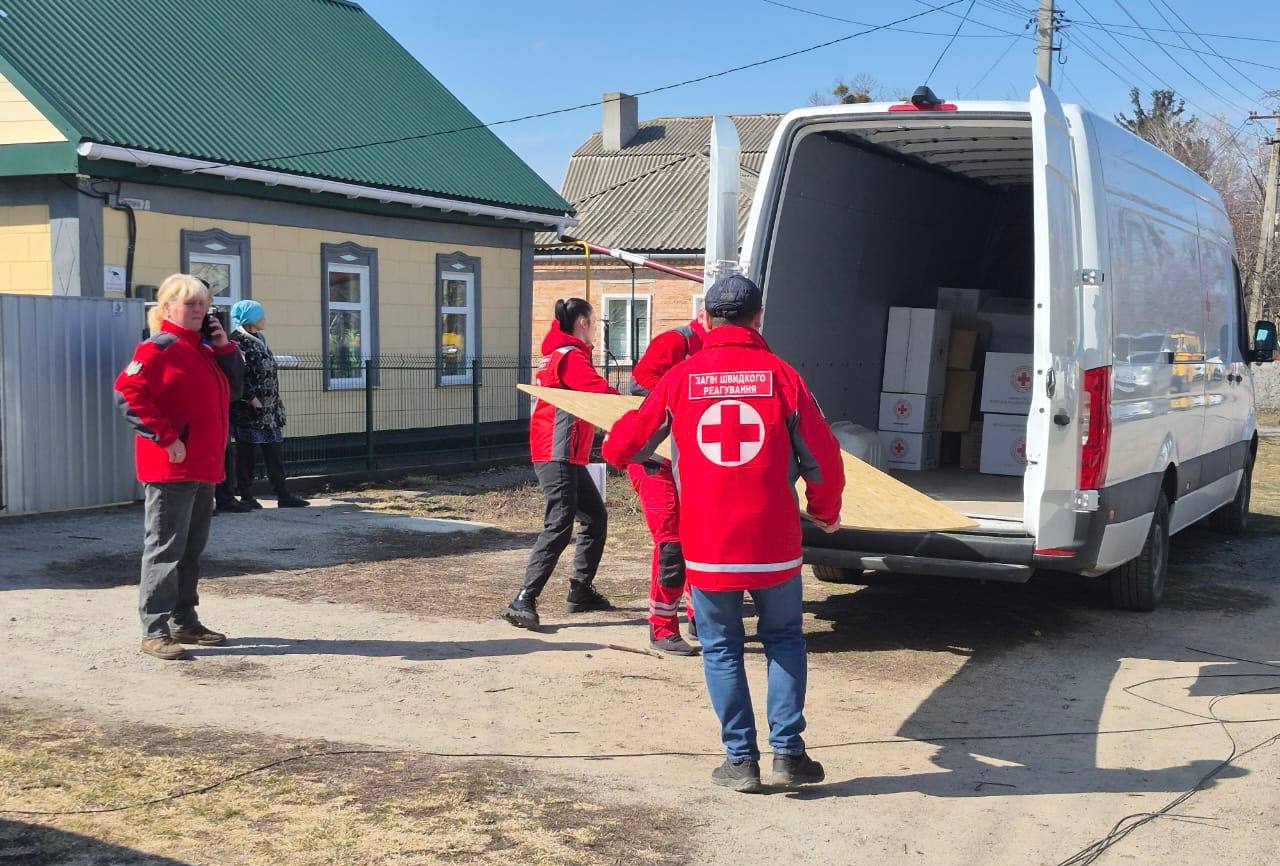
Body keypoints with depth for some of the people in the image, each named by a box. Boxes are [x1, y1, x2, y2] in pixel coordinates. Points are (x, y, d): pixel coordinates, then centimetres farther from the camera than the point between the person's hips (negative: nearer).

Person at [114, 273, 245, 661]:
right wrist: (166, 436, -20)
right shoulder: (159, 348, -10)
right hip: (171, 467, -9)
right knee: (165, 548, -6)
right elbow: (128, 393, -19)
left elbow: (231, 389, 18)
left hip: (204, 468, 9)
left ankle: (185, 622, 23)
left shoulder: (204, 348, 16)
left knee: (192, 548, 14)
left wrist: (225, 348, 5)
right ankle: (154, 630, -1)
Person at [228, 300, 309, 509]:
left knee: (274, 453, 8)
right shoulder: (238, 341, -11)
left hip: (268, 408, 9)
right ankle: (246, 497, 5)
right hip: (249, 409, -9)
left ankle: (283, 495, 10)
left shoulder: (259, 339, 17)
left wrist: (275, 403, 20)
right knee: (247, 453, -1)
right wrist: (251, 398, -21)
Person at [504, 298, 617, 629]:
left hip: (568, 456, 11)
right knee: (559, 526, -15)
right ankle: (522, 602, -18)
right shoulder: (570, 356, -13)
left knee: (596, 517, 17)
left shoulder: (557, 352, 19)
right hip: (557, 455, -11)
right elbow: (600, 391, -23)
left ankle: (581, 592, 24)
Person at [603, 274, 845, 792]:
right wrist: (826, 512, 18)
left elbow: (621, 448, 4)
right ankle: (788, 752, 14)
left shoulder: (680, 379, -2)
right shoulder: (781, 375, -3)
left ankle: (740, 761, 15)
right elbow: (823, 459, -1)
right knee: (784, 639, 19)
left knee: (721, 649, 14)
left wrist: (644, 457, 28)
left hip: (707, 546, 0)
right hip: (774, 543, 0)